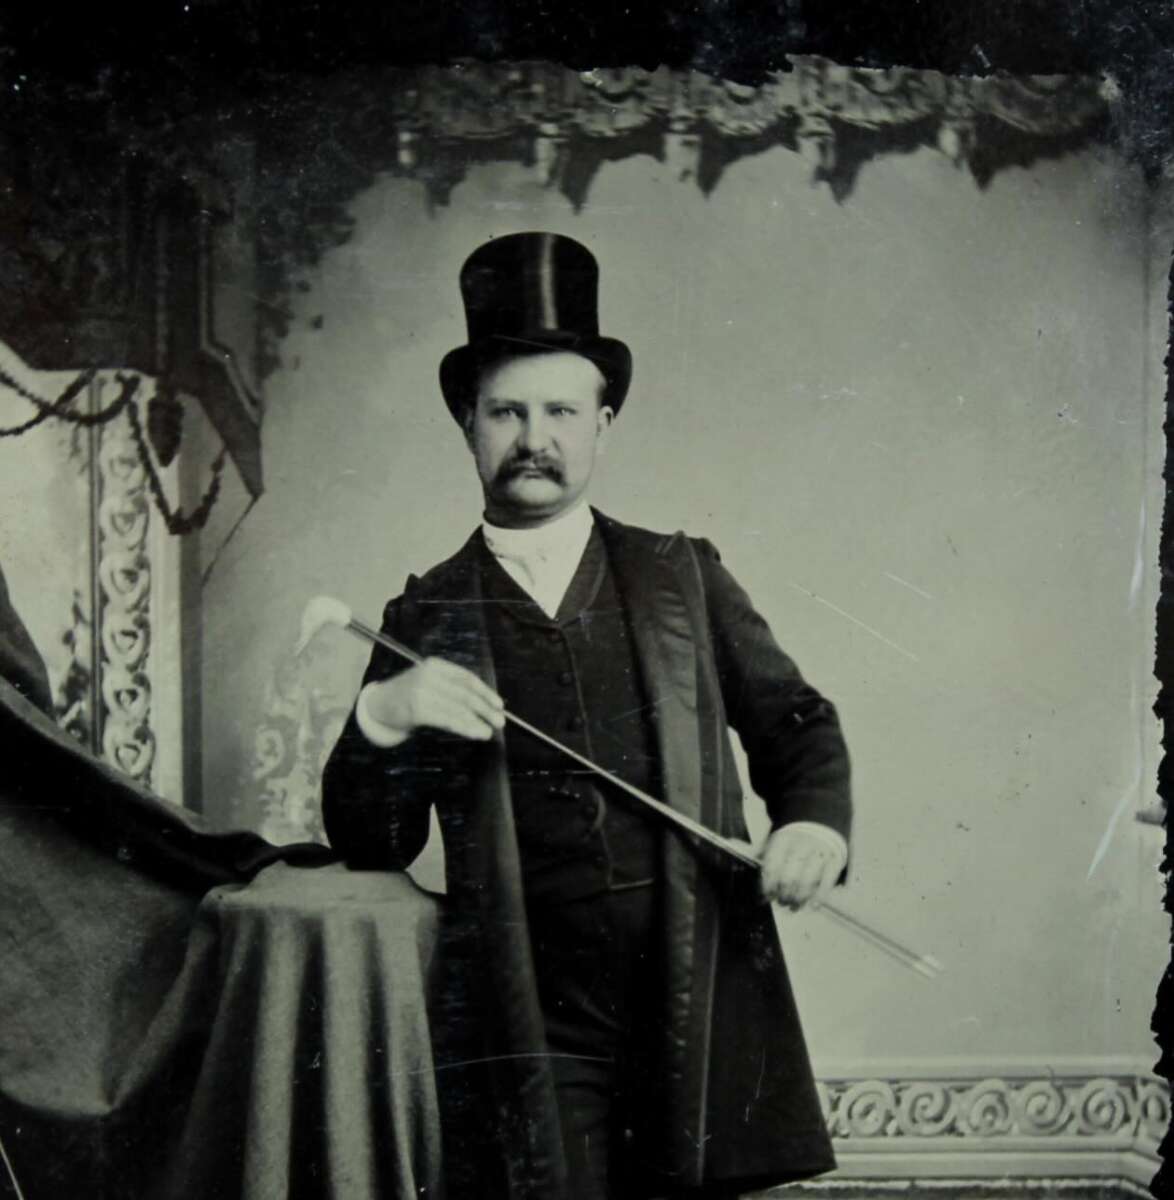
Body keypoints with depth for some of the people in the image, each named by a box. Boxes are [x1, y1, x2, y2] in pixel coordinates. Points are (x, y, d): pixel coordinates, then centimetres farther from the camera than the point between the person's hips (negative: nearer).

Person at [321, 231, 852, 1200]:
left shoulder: (685, 578, 10)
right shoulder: (427, 618, 7)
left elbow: (795, 722, 14)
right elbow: (369, 848, 6)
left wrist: (817, 825, -7)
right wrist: (381, 717, -14)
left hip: (706, 1016, 2)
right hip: (536, 1037, -1)